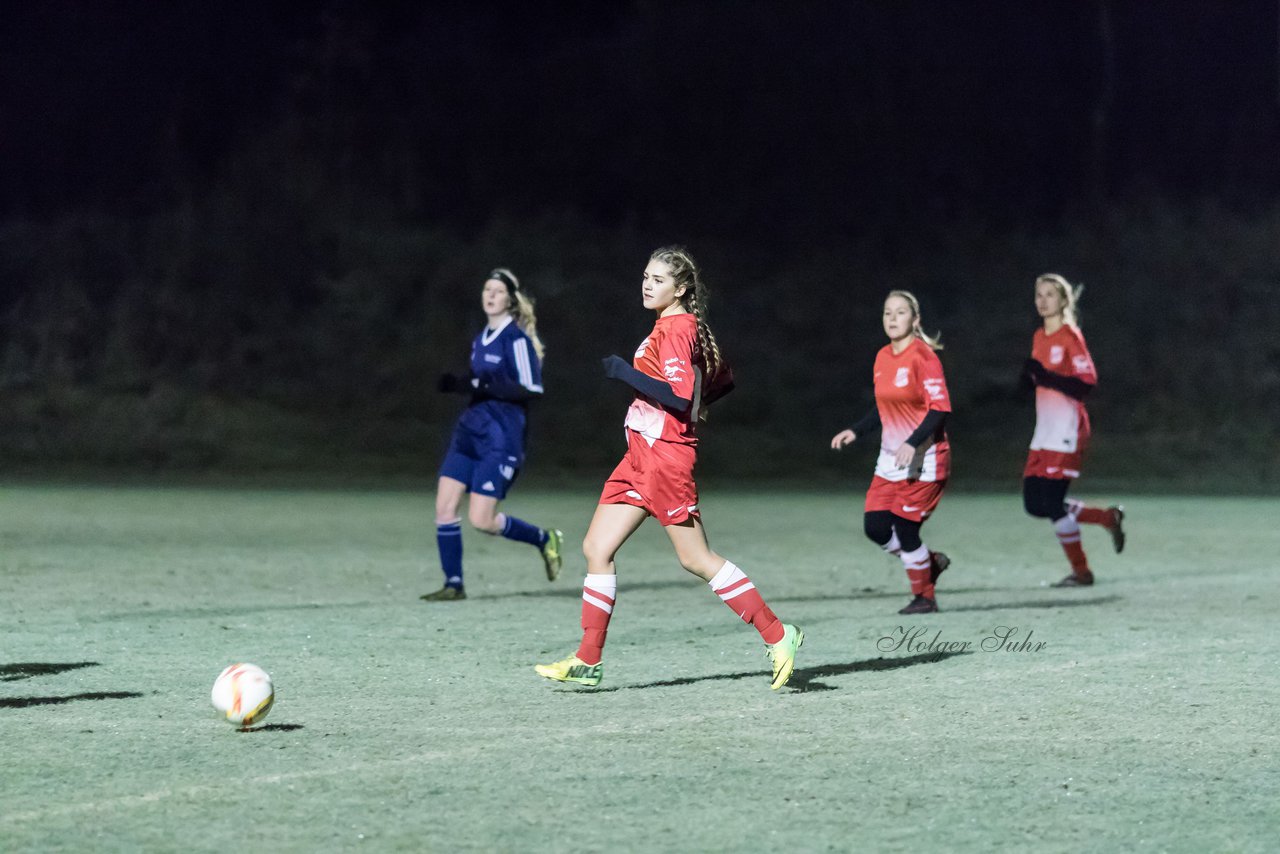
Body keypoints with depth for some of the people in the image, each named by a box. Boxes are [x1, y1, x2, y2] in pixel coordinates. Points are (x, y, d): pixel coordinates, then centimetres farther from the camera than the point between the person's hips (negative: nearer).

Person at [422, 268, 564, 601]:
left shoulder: (516, 339, -11)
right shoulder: (481, 339, 15)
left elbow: (532, 389, -16)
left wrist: (489, 387, -25)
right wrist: (460, 384, 8)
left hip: (501, 438, -8)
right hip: (470, 430, 8)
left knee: (481, 520, -11)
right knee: (444, 507, -2)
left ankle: (544, 539, 13)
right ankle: (453, 584, 6)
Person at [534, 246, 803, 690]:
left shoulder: (676, 329, -14)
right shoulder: (682, 326, 14)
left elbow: (678, 397, -24)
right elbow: (723, 381, 21)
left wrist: (627, 373, -20)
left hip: (665, 457, -10)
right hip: (642, 456, 10)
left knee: (696, 558, -6)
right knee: (596, 549, 6)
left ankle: (777, 636, 1)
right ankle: (587, 662, 8)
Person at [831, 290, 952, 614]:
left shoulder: (923, 356, -13)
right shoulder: (883, 358, 10)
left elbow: (940, 408, -19)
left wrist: (913, 444, -29)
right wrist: (855, 431, 10)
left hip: (924, 458, -7)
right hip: (890, 459, 7)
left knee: (904, 528, -7)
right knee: (875, 526, -1)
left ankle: (924, 597, 13)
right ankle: (931, 561, 24)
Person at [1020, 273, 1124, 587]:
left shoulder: (1071, 337, -11)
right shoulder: (1039, 337, 14)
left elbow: (1086, 384, -18)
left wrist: (1044, 376, -25)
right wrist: (1030, 376, 0)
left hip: (1067, 430, -9)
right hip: (1044, 431, 9)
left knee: (1051, 501, -11)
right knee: (1035, 503, 4)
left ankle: (1080, 571, 7)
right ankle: (1108, 518, 18)